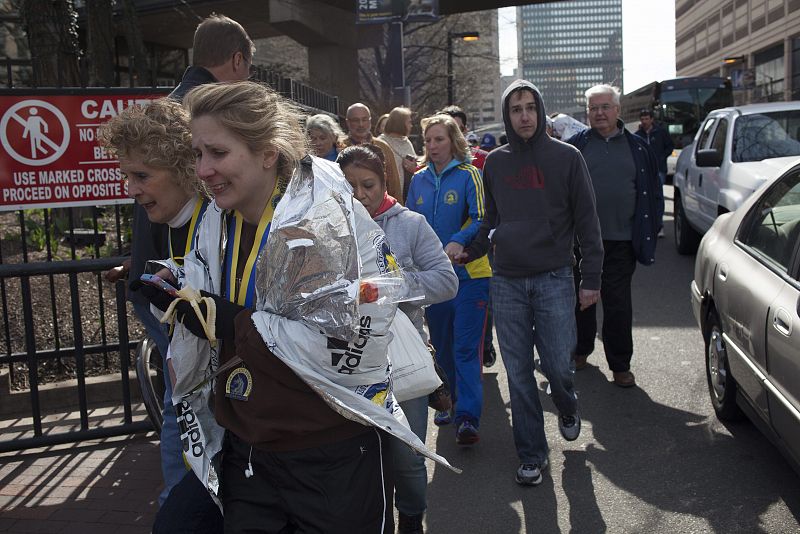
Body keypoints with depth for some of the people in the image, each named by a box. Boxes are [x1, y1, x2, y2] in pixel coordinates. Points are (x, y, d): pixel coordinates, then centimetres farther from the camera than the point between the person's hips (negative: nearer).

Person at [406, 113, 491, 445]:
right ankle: (449, 402, 32)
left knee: (466, 348, -7)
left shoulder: (468, 175, -6)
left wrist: (459, 241, -31)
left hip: (469, 272, -5)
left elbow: (481, 218, -15)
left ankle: (467, 418, -5)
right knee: (441, 345, 16)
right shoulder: (419, 180, 10)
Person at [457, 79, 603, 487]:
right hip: (507, 281, 3)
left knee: (557, 365, -1)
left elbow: (586, 220, 0)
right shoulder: (495, 163, 9)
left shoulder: (566, 157, 0)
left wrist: (591, 278, -4)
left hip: (553, 279, -2)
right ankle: (532, 455, 19)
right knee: (518, 373, 5)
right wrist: (468, 253, 5)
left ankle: (566, 408, 35)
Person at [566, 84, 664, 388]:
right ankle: (581, 350, 31)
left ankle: (620, 365, 15)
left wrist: (649, 231, 5)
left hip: (622, 241, 0)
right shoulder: (576, 145, 2)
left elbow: (652, 192, 11)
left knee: (618, 303, 5)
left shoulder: (637, 148, 7)